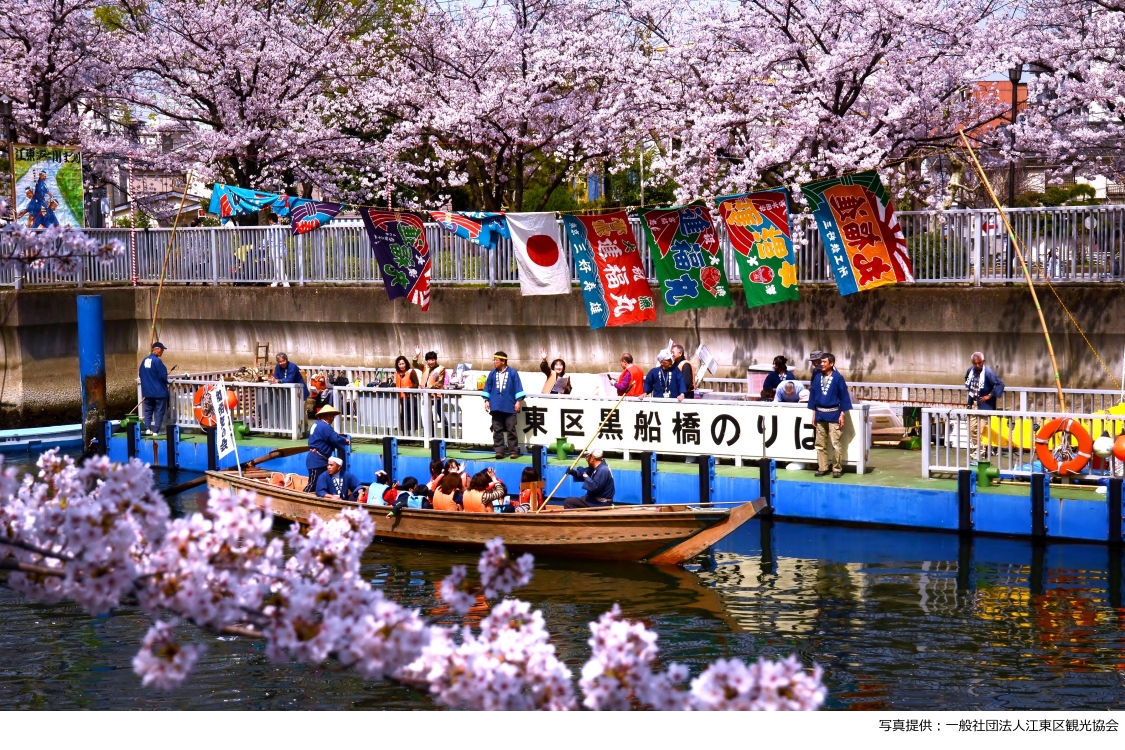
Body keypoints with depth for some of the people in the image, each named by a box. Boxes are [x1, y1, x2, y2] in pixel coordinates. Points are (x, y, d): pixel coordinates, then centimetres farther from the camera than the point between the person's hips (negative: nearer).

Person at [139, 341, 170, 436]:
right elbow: (163, 375, -17)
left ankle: (147, 429, 6)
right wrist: (166, 382, 4)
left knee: (148, 410, 14)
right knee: (159, 412, 1)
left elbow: (141, 374, 11)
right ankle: (155, 431, -1)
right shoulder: (157, 361, -17)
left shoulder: (145, 360, 5)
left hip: (147, 391, 6)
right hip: (159, 391, -6)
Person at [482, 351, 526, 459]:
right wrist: (486, 400, 5)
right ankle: (499, 451, 6)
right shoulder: (492, 373, 7)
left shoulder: (512, 373, -2)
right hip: (496, 406, 3)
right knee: (497, 430, 3)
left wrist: (518, 401, -7)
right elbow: (487, 388, 11)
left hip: (509, 406, -3)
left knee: (511, 429, -1)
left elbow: (518, 388, -3)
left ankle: (513, 451, 4)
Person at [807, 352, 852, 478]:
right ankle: (822, 468, 15)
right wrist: (814, 413, 8)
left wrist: (842, 414, -7)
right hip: (820, 414, 5)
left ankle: (837, 469, 0)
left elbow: (844, 396, -5)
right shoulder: (817, 377, 4)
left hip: (833, 415, -5)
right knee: (820, 444, 8)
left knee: (835, 444, -6)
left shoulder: (838, 378, -7)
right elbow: (813, 395, 10)